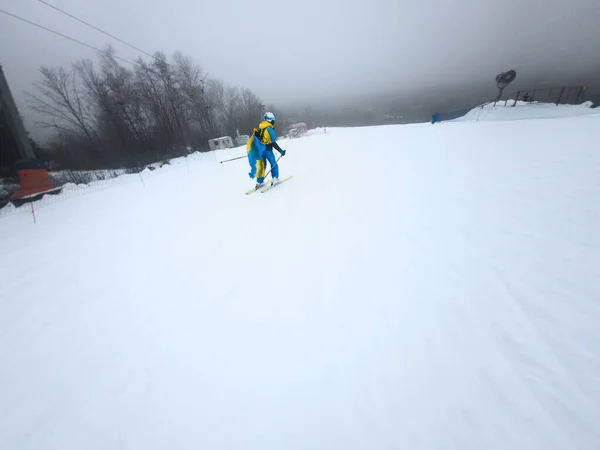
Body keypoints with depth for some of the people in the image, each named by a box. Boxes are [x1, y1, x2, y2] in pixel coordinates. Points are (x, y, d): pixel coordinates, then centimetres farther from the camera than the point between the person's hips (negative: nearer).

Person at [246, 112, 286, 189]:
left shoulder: (259, 128, 8)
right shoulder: (269, 129, -15)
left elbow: (256, 138, 14)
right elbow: (273, 143, -18)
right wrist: (281, 151, -12)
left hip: (259, 149, 7)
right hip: (267, 149, -7)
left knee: (262, 165, 15)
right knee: (273, 163, 10)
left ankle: (259, 181, 15)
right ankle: (275, 179, 10)